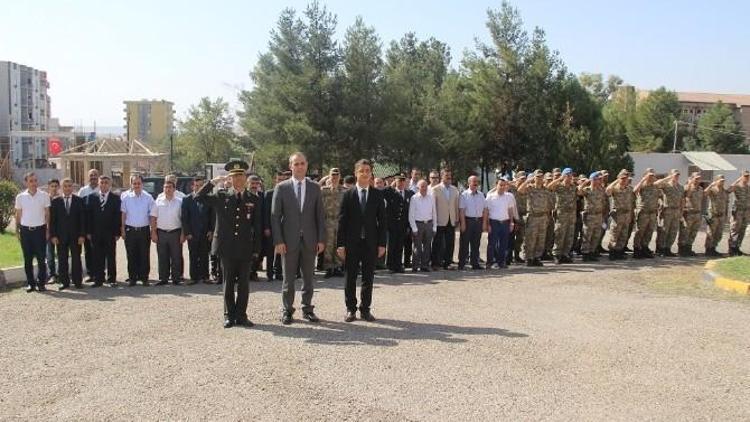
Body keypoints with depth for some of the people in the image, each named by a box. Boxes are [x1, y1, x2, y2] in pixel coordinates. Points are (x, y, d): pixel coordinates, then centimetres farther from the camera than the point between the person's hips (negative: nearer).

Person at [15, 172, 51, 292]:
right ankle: (30, 283, 16)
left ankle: (41, 283, 11)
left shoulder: (44, 195, 0)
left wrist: (48, 230, 0)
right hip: (25, 230, 1)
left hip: (40, 229, -1)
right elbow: (18, 215, 8)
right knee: (28, 259, 7)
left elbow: (47, 214, 3)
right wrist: (17, 230, 4)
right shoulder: (20, 197, 3)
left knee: (41, 258, 2)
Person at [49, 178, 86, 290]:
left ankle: (77, 281, 11)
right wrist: (53, 235, -4)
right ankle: (64, 281, 12)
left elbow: (82, 219, 1)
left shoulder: (79, 200, 4)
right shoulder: (56, 201, 5)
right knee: (62, 260, 4)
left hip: (75, 235, -1)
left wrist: (82, 235, -5)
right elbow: (52, 220, 4)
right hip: (61, 235, 1)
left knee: (76, 259, 4)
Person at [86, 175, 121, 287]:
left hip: (110, 233, -1)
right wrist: (88, 231, -1)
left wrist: (117, 233, -7)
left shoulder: (115, 198, 1)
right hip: (96, 233, 2)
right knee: (97, 258, 5)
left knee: (111, 257, 5)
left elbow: (118, 216, -1)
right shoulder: (92, 197, 7)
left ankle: (112, 279, 13)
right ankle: (98, 279, 12)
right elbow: (89, 215, 5)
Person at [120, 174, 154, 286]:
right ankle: (132, 278, 15)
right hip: (130, 230, 0)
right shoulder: (125, 196, 0)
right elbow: (123, 214, 1)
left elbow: (152, 215, 1)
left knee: (145, 256, 4)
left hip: (144, 230, 0)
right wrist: (123, 230, -2)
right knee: (131, 256, 6)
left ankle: (144, 278, 14)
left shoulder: (148, 197, 0)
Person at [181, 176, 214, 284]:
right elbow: (184, 217, 1)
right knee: (193, 257, 4)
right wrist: (187, 233, -5)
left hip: (206, 234, 1)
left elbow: (212, 216, 5)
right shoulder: (187, 199, 2)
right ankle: (194, 277, 10)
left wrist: (211, 231, -1)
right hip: (192, 234, -1)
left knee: (204, 256, 6)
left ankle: (205, 276, 12)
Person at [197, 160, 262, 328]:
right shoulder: (221, 196, 4)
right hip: (227, 248, -1)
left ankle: (241, 315, 15)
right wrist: (213, 181, -8)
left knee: (243, 283, 6)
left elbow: (257, 226, 5)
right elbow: (198, 197, -4)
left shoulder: (253, 199, 5)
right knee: (228, 283, 7)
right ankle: (229, 316, 17)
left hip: (245, 249, 1)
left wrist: (256, 249, 1)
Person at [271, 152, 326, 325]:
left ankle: (307, 309, 21)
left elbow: (320, 215, 6)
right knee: (288, 278, 5)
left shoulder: (314, 187, 6)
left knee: (308, 277, 9)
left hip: (310, 240, 2)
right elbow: (275, 216, -1)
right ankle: (287, 311, 16)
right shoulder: (281, 187, 1)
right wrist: (278, 241, -8)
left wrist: (321, 239, -1)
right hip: (289, 241, -2)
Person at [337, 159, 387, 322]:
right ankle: (351, 309, 17)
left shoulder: (377, 195, 4)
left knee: (368, 278, 7)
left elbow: (382, 220, 4)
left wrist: (382, 244, -2)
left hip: (371, 243, 1)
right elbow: (342, 221, -1)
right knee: (350, 278, 6)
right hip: (352, 242, -1)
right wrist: (341, 244, -6)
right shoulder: (348, 194, 0)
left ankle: (365, 309, 17)